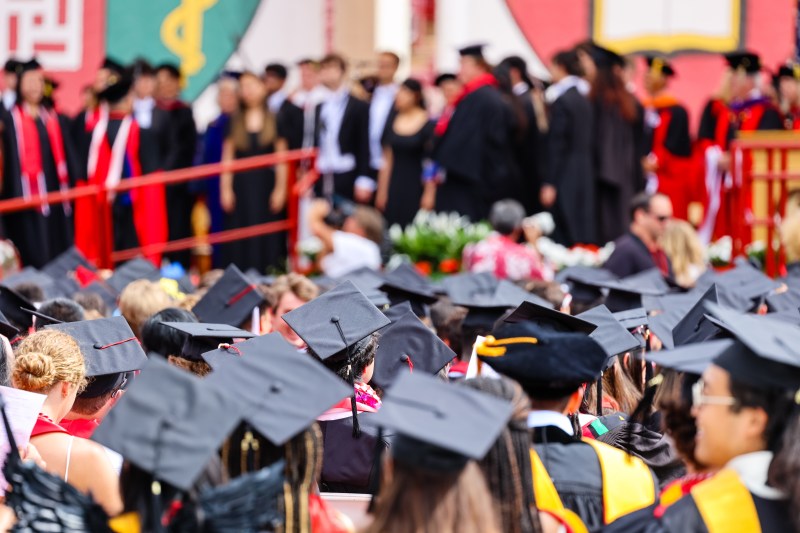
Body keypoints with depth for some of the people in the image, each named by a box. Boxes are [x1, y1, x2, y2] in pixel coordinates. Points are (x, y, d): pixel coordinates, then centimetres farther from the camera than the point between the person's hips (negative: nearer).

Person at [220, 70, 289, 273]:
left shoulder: (273, 121, 3)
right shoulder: (234, 121, 7)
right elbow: (227, 157, 6)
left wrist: (280, 189, -3)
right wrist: (226, 189, -1)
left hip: (265, 183, -1)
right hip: (240, 185, 1)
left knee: (266, 238, 0)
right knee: (240, 237, 0)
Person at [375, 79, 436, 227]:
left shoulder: (428, 125, -7)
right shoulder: (392, 123, 8)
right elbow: (387, 160, 11)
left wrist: (429, 194, -10)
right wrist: (382, 191, 9)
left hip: (417, 187, -4)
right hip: (394, 187, 4)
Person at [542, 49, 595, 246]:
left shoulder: (561, 101, -13)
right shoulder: (583, 100, 11)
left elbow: (557, 145, -17)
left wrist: (549, 183, -17)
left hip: (564, 177, -8)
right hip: (584, 175, 8)